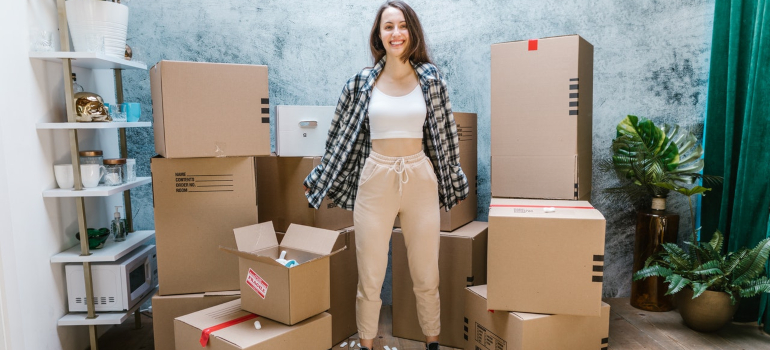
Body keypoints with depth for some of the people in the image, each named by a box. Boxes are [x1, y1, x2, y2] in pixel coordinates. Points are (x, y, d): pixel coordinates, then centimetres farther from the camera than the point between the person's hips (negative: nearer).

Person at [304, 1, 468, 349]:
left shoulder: (430, 78, 2)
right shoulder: (361, 82, 1)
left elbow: (445, 135, 8)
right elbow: (342, 136, 8)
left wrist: (454, 183, 14)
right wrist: (318, 181, 13)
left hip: (421, 180, 1)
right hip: (375, 181, 0)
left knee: (427, 277, 9)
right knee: (369, 278, 6)